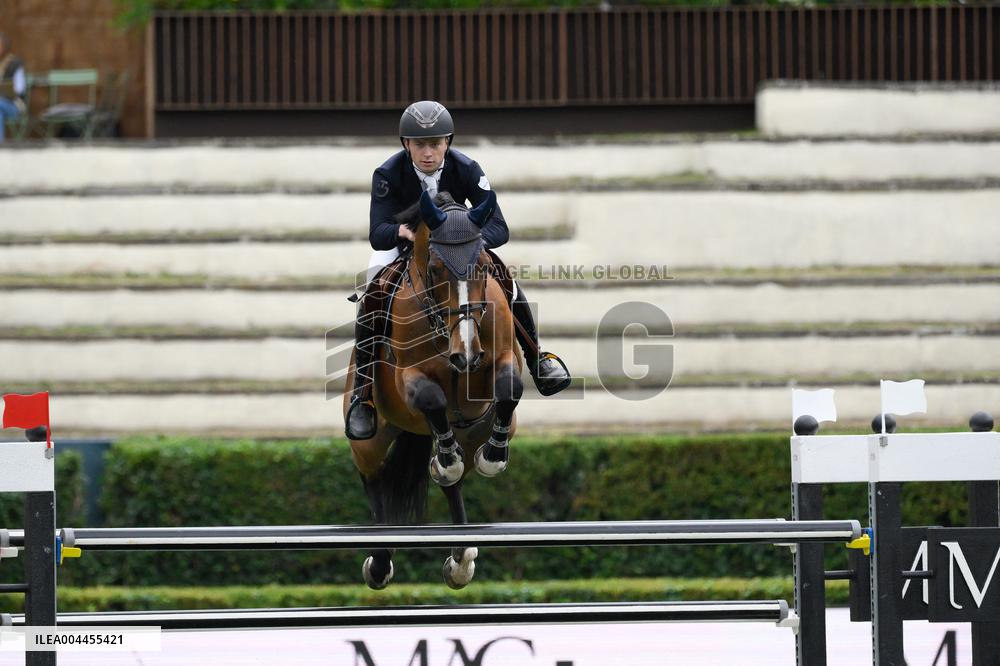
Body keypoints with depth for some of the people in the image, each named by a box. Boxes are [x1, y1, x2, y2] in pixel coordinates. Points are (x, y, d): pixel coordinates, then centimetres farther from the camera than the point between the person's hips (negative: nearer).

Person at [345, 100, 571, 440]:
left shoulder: (466, 169, -25)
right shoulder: (388, 175, -28)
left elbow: (498, 227, -29)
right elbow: (377, 234, -35)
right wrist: (401, 230, -59)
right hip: (400, 246, -1)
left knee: (510, 287, -15)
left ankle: (537, 359, 11)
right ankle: (362, 395, -20)